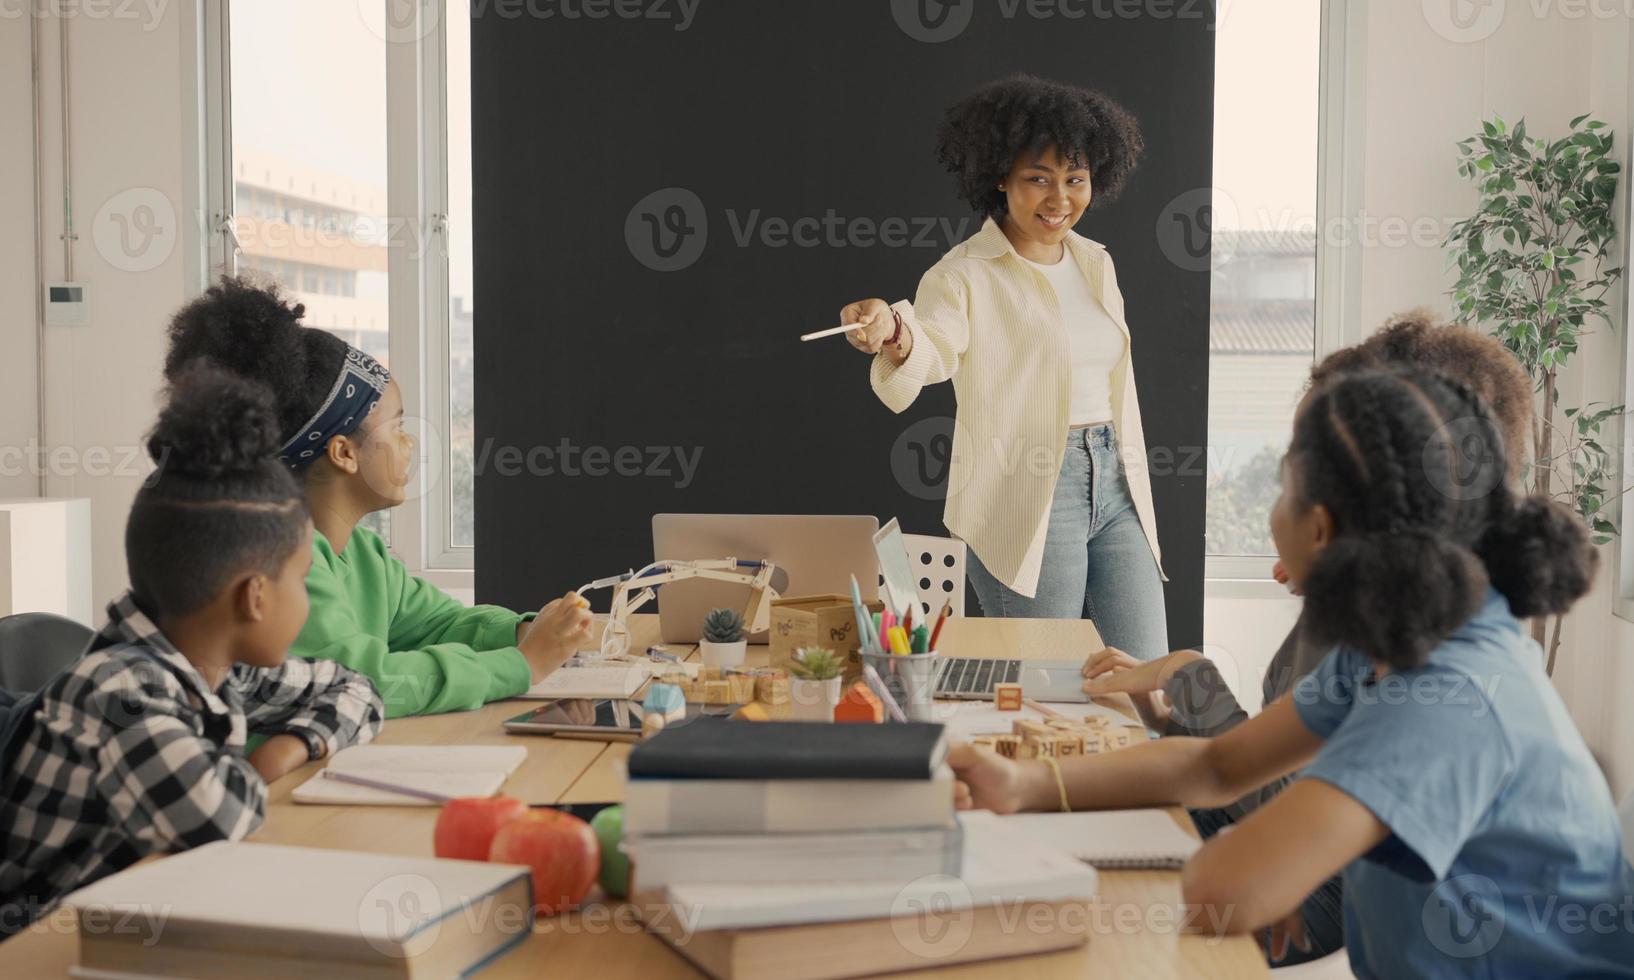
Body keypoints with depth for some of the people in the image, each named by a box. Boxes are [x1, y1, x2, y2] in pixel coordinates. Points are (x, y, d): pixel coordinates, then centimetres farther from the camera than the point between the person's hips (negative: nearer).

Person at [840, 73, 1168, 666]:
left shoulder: (1095, 264, 13)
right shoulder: (964, 275, -7)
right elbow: (931, 350, -26)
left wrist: (1136, 496, 17)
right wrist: (896, 338, -50)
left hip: (1114, 484, 6)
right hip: (1025, 499, -6)